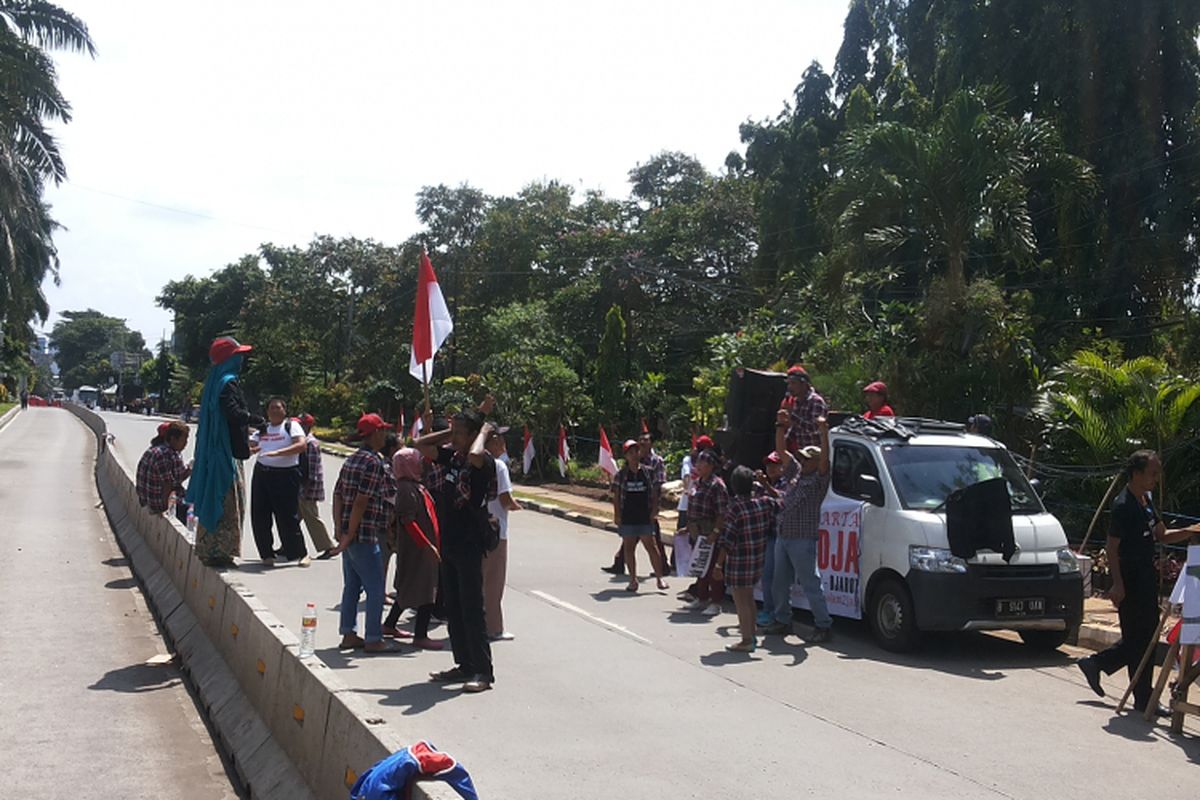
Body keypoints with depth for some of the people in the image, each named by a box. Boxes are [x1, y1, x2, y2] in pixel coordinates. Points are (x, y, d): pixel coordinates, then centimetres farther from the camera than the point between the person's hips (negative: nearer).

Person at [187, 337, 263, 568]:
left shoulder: (214, 382, 14)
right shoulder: (227, 384, -16)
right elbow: (234, 413, -29)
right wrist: (257, 420, -16)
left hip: (211, 453, 10)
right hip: (226, 453, -10)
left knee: (211, 501, 15)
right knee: (228, 502, -3)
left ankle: (207, 550, 22)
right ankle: (220, 551, 0)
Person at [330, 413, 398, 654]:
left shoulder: (351, 460, 13)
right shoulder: (374, 463, -15)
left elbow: (338, 495, 9)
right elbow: (361, 502, -20)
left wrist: (340, 529, 5)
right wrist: (350, 535, -17)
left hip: (349, 534, 9)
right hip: (365, 535, -9)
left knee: (352, 586, 15)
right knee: (375, 589, -1)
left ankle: (349, 634, 20)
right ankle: (373, 639, 4)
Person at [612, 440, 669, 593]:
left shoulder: (648, 472, 2)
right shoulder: (620, 475, 2)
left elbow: (654, 493, 6)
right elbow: (616, 497, 3)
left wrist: (654, 509, -3)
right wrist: (617, 515, -3)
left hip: (644, 517, -1)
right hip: (627, 518, 1)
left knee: (651, 546, -4)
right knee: (629, 548, 7)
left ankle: (659, 578, 3)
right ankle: (633, 580, 17)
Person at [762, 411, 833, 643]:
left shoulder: (818, 479, -4)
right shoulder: (795, 472, 16)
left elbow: (825, 459, -21)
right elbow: (781, 450, 21)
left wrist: (824, 432, -28)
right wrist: (781, 426, 14)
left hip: (803, 539, -8)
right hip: (783, 537, 8)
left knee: (811, 584, -6)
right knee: (780, 583, 13)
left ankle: (824, 626, -1)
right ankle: (782, 621, 25)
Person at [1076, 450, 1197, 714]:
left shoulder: (1146, 501, 12)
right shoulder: (1123, 506, -16)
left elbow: (1161, 536, 18)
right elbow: (1111, 547, -17)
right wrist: (1118, 584, -21)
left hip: (1146, 578, 10)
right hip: (1131, 581, -9)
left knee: (1144, 636, 15)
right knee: (1138, 638, -2)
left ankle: (1095, 664, 27)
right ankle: (1143, 699, 7)